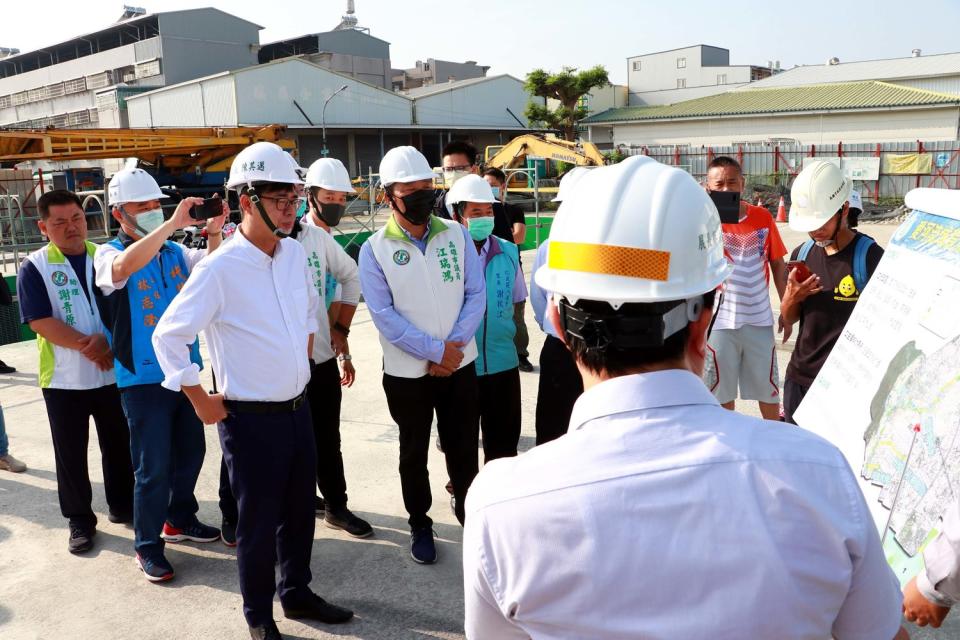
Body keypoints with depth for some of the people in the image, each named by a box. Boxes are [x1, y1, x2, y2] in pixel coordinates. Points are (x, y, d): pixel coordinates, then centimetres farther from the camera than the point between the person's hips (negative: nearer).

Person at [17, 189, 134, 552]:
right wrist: (89, 346, -18)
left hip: (112, 373, 2)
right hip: (64, 380, -2)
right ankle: (80, 520, 23)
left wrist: (106, 339, -17)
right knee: (71, 454, 8)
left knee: (119, 446, 13)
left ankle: (122, 505, 31)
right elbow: (41, 322, -12)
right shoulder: (34, 267, -4)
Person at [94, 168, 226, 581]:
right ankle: (148, 547, 16)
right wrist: (173, 223, -35)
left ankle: (180, 520, 38)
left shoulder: (175, 252, 7)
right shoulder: (108, 255, -7)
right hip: (143, 379, -5)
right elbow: (124, 267, -31)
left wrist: (213, 233, -28)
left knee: (190, 452, 18)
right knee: (153, 467, 0)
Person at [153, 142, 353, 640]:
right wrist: (201, 402, -11)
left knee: (299, 511, 19)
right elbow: (168, 336, -15)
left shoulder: (294, 253, 2)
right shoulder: (220, 269, -18)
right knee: (258, 521, 8)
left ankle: (296, 593, 41)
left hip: (298, 407, 6)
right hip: (250, 418, -6)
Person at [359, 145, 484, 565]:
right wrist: (435, 350, -16)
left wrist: (453, 347, -12)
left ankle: (469, 513, 31)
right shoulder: (374, 250, -7)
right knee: (414, 452, 14)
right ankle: (419, 525, 31)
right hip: (407, 372, -1)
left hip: (460, 364, 2)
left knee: (463, 447, 11)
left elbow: (475, 294, -2)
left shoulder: (456, 235, 0)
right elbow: (384, 316, -12)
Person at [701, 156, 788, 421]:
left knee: (768, 387, 16)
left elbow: (777, 263, 7)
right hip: (720, 320, -2)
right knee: (722, 388, 13)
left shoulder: (763, 217, -1)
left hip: (760, 319, 2)